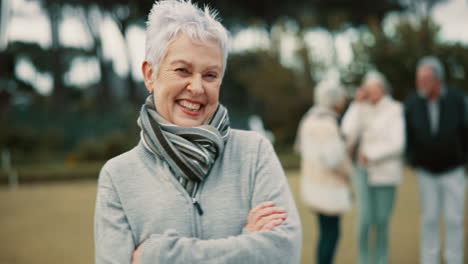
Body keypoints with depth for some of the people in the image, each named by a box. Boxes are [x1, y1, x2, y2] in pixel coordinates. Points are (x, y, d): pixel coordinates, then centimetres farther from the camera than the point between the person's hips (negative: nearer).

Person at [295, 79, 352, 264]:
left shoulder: (310, 119, 9)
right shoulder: (327, 123, -20)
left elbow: (301, 146, 21)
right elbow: (333, 157, -27)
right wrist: (347, 172, -9)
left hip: (315, 182, 9)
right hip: (328, 187, -9)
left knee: (327, 232, 17)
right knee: (330, 233, -2)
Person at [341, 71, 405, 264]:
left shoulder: (395, 110, -4)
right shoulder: (362, 109, 6)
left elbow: (397, 144, -9)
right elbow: (348, 132, -9)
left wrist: (370, 154, -8)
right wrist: (357, 104, -7)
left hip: (385, 172, -2)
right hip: (364, 170, 2)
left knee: (382, 221, 3)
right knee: (365, 218, -6)